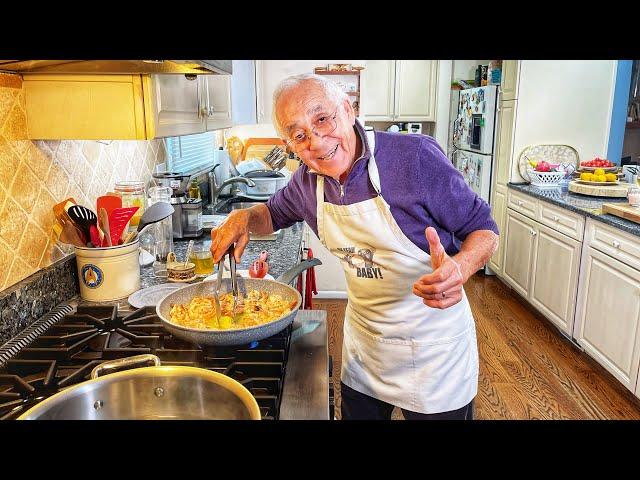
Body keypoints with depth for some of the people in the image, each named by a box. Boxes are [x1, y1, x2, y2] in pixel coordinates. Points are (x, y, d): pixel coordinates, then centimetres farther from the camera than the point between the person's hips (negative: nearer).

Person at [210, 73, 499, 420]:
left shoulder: (416, 157, -22)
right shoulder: (307, 180, -5)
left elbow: (483, 228, -14)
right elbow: (274, 213, 16)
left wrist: (460, 268, -36)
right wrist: (243, 217, -7)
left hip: (433, 349, -4)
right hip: (362, 343, 5)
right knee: (356, 413, 23)